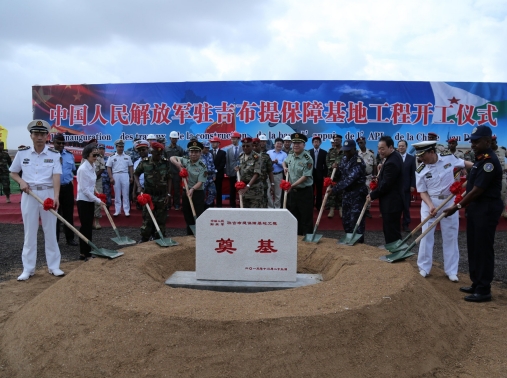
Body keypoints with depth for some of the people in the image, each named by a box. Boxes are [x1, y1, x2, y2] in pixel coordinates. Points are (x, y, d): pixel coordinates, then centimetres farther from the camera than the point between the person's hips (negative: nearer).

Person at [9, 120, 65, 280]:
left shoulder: (54, 154, -4)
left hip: (48, 194, -1)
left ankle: (53, 266, 15)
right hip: (29, 195, 1)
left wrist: (56, 196, -29)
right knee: (29, 231, 7)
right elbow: (13, 172, 14)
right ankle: (28, 268, 16)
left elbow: (56, 176, -15)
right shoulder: (22, 153, 2)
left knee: (51, 231, 5)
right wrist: (21, 181, -8)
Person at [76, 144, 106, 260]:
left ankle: (87, 251, 22)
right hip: (83, 201, -8)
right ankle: (83, 253, 8)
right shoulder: (83, 169, -19)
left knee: (89, 227, 13)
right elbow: (84, 189, -20)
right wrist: (98, 201, -18)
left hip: (90, 200, 8)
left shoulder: (92, 166, 6)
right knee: (85, 227, -2)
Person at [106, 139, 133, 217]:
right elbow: (109, 168, 3)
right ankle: (117, 210, 10)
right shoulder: (112, 157, 6)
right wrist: (111, 178, -6)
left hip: (125, 175, 1)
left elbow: (130, 167, 12)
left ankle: (126, 210, 3)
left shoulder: (127, 157, 11)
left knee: (125, 194, 1)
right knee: (117, 194, 4)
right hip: (116, 176, 0)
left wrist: (131, 177, 4)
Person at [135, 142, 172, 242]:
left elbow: (169, 179, 3)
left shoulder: (166, 163, -4)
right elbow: (136, 174, 8)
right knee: (147, 219, 3)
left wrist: (168, 194, -2)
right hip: (148, 195, -1)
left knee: (161, 219, 7)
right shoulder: (144, 162, -6)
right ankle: (144, 240, 16)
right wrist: (139, 186, -8)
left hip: (162, 196, 1)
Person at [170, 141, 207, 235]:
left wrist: (192, 189, -33)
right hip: (186, 192, 5)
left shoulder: (202, 167, -11)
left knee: (199, 218, -6)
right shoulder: (185, 161, 3)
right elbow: (172, 158, 7)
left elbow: (200, 182, -16)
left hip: (198, 193, -5)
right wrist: (178, 164, -13)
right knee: (188, 217, 15)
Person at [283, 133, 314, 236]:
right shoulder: (290, 156, 5)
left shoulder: (307, 159, -16)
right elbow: (285, 162, 29)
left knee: (306, 218, 0)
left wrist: (292, 185, -24)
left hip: (305, 192, -7)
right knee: (293, 216, 15)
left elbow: (305, 177, -20)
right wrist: (285, 167, 7)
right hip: (292, 191, 7)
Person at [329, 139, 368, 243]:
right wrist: (336, 169, -8)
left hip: (357, 193, -8)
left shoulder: (358, 162, -19)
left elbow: (349, 179, -27)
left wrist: (334, 188, -29)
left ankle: (358, 242, 7)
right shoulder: (344, 159, 7)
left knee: (356, 219, -5)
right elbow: (340, 176, 13)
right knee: (345, 219, 14)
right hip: (347, 193, 8)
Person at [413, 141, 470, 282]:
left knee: (451, 237, 7)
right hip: (430, 202, -1)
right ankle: (424, 267, 17)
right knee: (426, 235, 2)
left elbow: (464, 163, 10)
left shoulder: (449, 158, -9)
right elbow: (423, 192, -6)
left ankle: (451, 270, 19)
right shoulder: (420, 171, -10)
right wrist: (431, 206, -21)